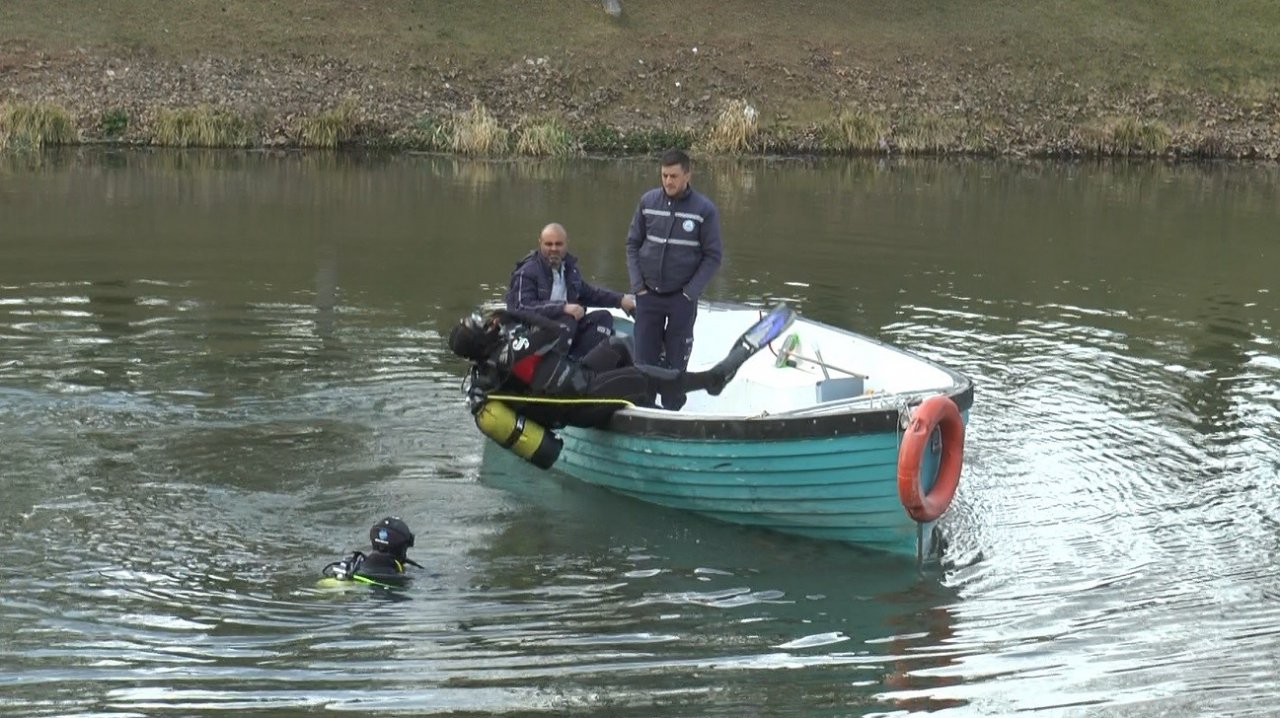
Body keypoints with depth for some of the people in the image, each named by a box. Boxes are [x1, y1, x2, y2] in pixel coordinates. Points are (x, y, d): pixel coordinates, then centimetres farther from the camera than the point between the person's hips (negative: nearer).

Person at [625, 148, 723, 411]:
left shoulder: (704, 209, -8)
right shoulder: (648, 201, -1)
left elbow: (712, 256, -3)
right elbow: (633, 244, 8)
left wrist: (690, 293, -10)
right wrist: (638, 285, -1)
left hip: (682, 298, -2)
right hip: (648, 295, 2)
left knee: (676, 362, 4)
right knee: (644, 358, 5)